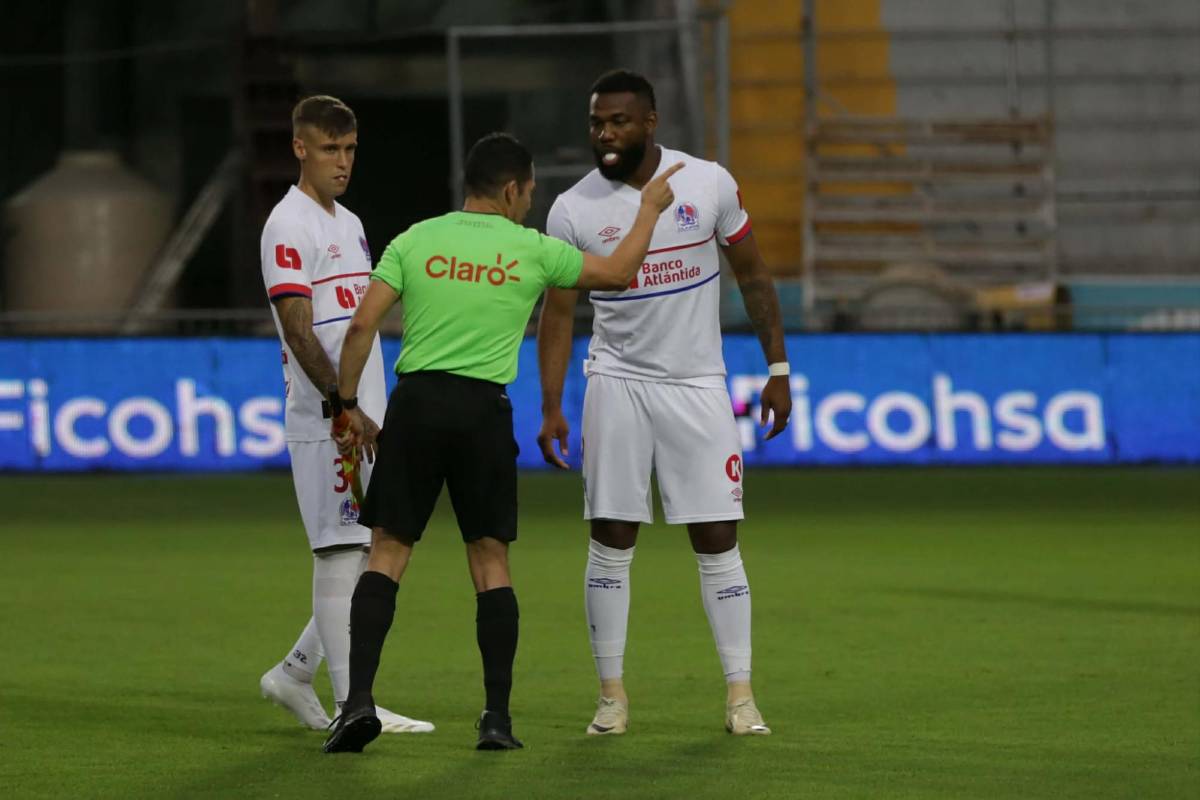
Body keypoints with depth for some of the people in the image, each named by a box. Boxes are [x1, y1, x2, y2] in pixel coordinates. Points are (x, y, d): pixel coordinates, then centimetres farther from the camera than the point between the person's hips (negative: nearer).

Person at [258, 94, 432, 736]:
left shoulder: (349, 224, 19)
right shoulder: (288, 226, -9)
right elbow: (298, 329, -17)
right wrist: (345, 408, -23)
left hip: (366, 418, 9)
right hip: (323, 420, -9)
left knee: (380, 555, 10)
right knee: (342, 551, -8)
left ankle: (295, 674, 20)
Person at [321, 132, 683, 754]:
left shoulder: (416, 241, 4)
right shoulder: (532, 251, 2)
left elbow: (362, 324, -1)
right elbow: (618, 272, 15)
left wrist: (346, 405, 8)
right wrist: (649, 209, 29)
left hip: (415, 401, 1)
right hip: (483, 410, 0)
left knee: (387, 553, 4)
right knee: (490, 560, 9)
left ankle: (360, 699, -10)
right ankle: (497, 718, 6)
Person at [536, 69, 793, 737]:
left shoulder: (710, 184, -4)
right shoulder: (574, 209, -5)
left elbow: (753, 275, 6)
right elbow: (559, 311, 0)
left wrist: (778, 366, 3)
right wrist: (551, 407, -7)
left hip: (698, 385, 0)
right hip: (618, 385, 0)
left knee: (718, 542, -1)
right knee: (611, 541, 0)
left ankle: (741, 694, 3)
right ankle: (613, 694, 8)